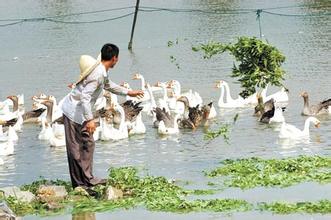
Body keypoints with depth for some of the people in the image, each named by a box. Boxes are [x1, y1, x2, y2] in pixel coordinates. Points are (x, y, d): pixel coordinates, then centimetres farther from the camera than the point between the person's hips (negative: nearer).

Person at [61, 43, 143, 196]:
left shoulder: (102, 71, 8)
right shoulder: (97, 74, -24)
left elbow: (108, 85, 30)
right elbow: (84, 97, -29)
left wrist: (128, 92, 37)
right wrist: (90, 119, -31)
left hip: (79, 111, 10)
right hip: (74, 112, -10)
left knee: (88, 144, 14)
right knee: (76, 149, -5)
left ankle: (87, 179, 21)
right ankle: (80, 184, -1)